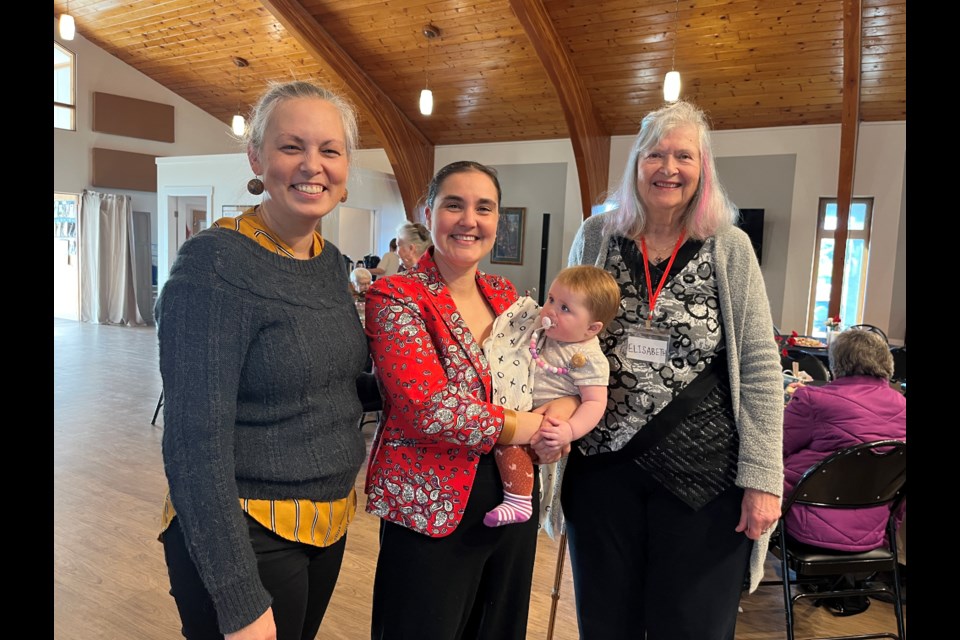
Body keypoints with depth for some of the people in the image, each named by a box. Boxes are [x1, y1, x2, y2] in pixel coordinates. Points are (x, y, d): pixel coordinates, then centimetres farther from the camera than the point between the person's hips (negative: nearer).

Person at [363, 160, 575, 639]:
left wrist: (565, 408, -8)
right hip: (431, 510, -6)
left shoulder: (506, 296, 6)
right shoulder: (395, 298, -12)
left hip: (512, 502, 6)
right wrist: (531, 428, -13)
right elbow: (431, 407, -23)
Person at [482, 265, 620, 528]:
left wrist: (570, 430, -33)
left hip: (549, 423, -9)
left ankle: (518, 502, -24)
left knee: (507, 438, -30)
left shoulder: (588, 359, -15)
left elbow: (595, 402, -20)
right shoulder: (547, 331, 8)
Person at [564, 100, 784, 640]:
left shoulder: (729, 248, -3)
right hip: (602, 464, 2)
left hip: (703, 473, -1)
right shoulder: (596, 237, 2)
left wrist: (762, 476, -7)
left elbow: (760, 368, -3)